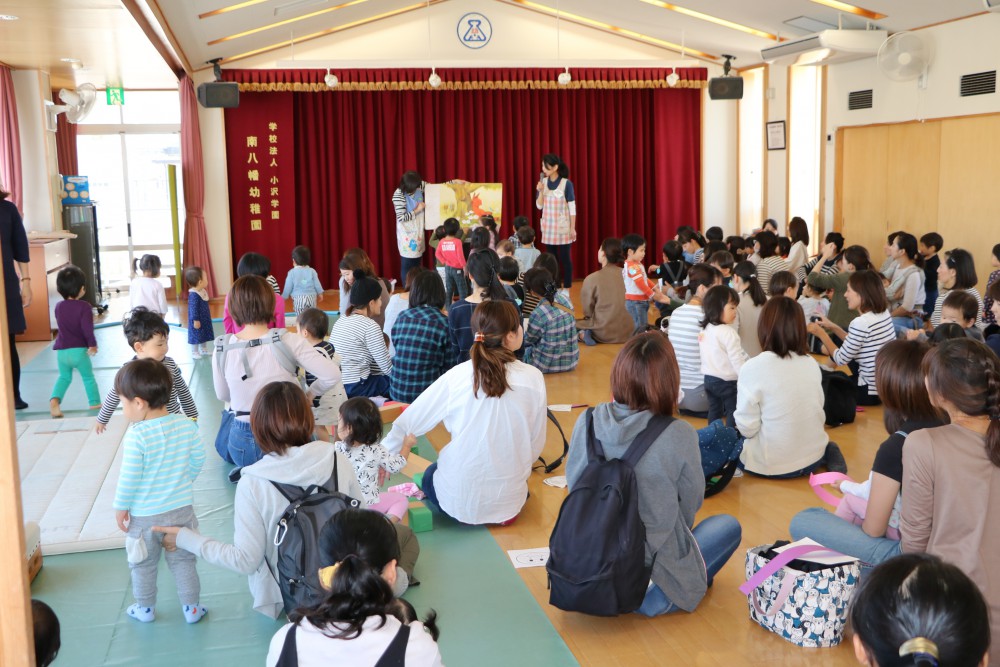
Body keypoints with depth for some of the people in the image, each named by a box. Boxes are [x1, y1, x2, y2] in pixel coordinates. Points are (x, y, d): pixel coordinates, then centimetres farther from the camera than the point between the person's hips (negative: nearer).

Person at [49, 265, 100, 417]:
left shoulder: (58, 306, 7)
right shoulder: (84, 306, -12)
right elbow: (87, 328, -20)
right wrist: (92, 344, -12)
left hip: (62, 351, 4)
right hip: (79, 350, -4)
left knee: (64, 377, 19)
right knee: (88, 377, 13)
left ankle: (55, 399, -4)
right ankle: (95, 403, 18)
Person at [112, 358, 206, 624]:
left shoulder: (136, 436, -24)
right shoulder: (186, 425, -9)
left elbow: (129, 477, -20)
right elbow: (198, 460, 2)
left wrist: (120, 506, -5)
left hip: (144, 515, -3)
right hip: (182, 509, 4)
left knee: (143, 565, 18)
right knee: (183, 560, 18)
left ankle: (145, 609, 34)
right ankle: (192, 608, 26)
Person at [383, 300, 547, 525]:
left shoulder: (458, 375, -12)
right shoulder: (533, 378, -11)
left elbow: (409, 421, -4)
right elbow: (536, 444, -3)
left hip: (459, 501, -1)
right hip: (510, 499, 2)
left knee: (429, 476, 33)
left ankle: (465, 513, 14)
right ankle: (504, 513, 15)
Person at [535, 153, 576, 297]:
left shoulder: (566, 184, -11)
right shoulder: (543, 182, 2)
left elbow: (572, 207, -8)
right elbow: (539, 206, 5)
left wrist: (573, 228, -10)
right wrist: (540, 191, -12)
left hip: (563, 227, -4)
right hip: (548, 226, 4)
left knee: (565, 257, 0)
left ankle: (566, 289, 7)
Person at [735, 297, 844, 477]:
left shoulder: (753, 368, -19)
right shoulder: (812, 364, -1)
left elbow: (747, 427, -17)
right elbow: (818, 413, 9)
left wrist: (738, 420, 5)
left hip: (771, 465, -2)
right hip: (813, 457, 2)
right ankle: (825, 455, 13)